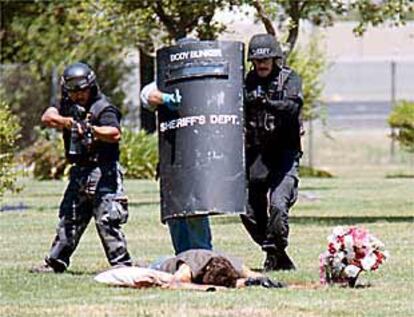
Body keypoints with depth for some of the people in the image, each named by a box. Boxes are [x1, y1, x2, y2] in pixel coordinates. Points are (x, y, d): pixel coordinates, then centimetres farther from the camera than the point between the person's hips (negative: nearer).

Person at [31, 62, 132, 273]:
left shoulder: (102, 108, -10)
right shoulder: (68, 106, 10)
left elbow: (115, 134, -25)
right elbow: (47, 117, -5)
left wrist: (90, 129, -39)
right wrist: (68, 121, -22)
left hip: (103, 173, -7)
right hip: (79, 172, 7)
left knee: (107, 220, -13)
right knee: (69, 220, 14)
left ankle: (122, 264, -11)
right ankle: (55, 262, 23)